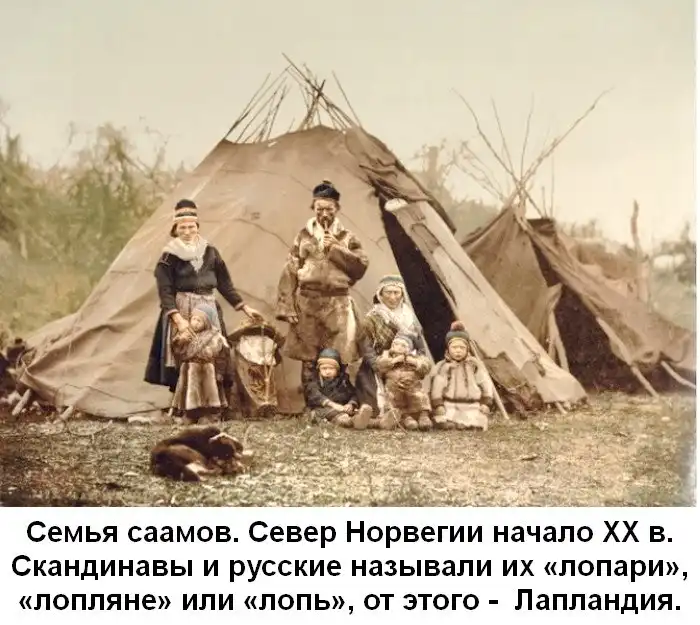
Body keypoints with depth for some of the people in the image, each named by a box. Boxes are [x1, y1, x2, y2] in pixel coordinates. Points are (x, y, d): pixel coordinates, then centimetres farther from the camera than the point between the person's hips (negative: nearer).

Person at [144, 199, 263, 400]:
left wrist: (244, 307, 9)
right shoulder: (169, 257, -2)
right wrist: (178, 318, -21)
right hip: (181, 311, -3)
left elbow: (225, 284, 14)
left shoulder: (210, 252, 8)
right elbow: (165, 292, -9)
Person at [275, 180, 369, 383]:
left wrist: (336, 249, -10)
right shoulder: (304, 235, 7)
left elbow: (362, 266, -4)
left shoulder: (346, 238, 8)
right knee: (308, 359, 3)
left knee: (337, 360, -4)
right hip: (307, 302, 0)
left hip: (338, 304, 0)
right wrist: (287, 307, -6)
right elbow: (290, 272, 2)